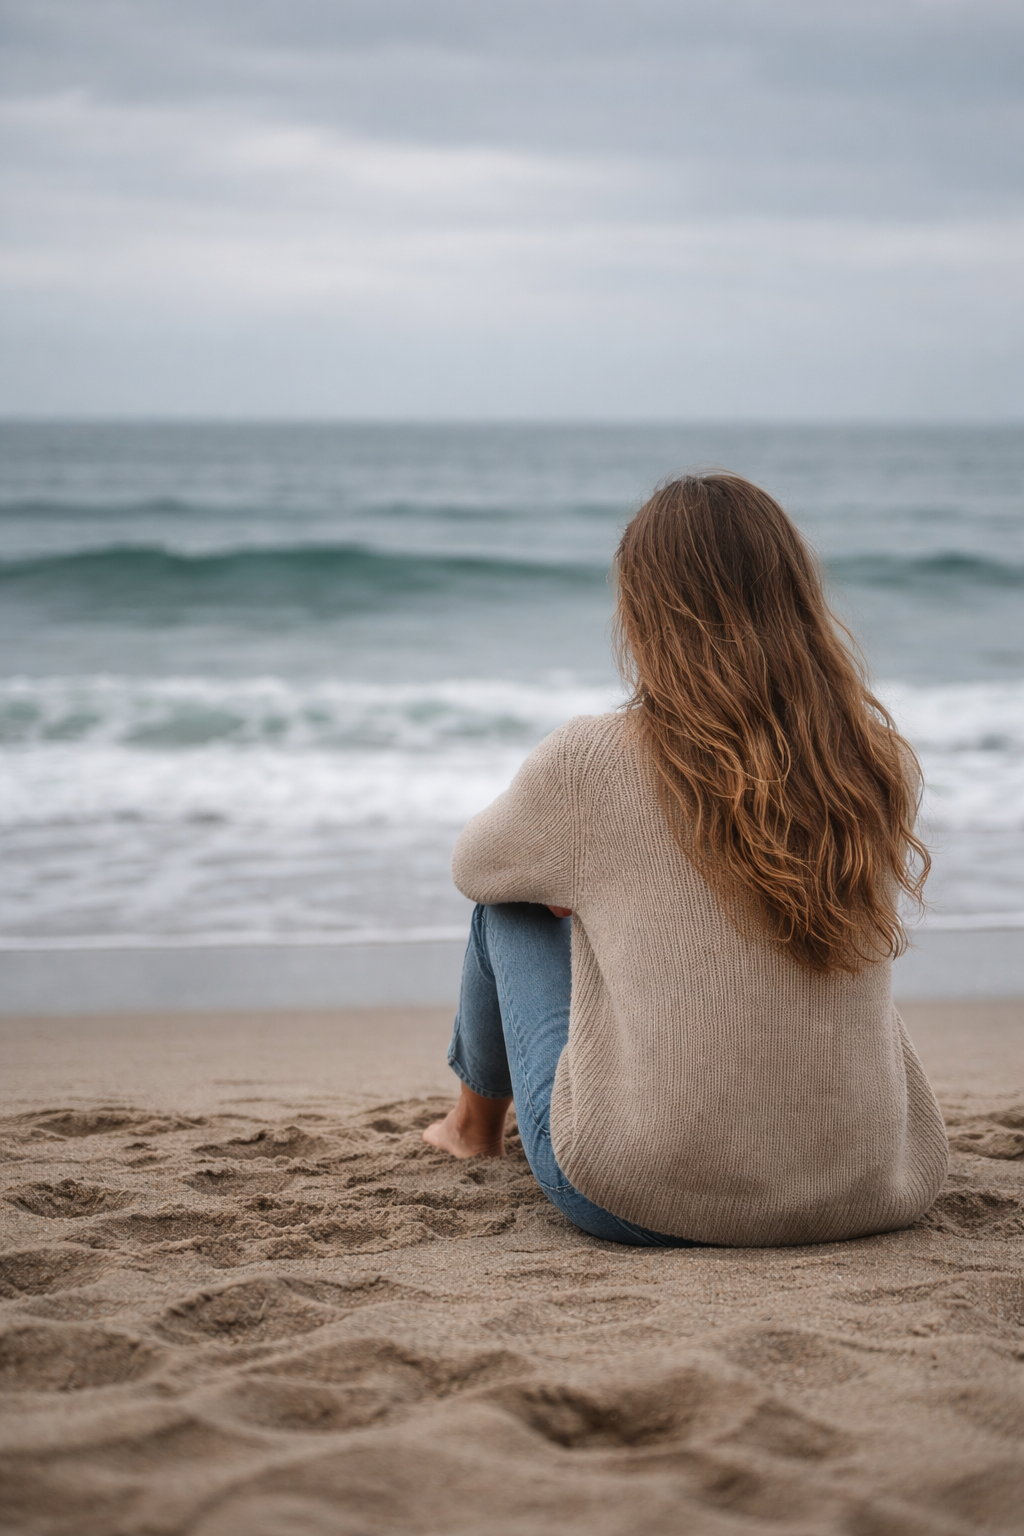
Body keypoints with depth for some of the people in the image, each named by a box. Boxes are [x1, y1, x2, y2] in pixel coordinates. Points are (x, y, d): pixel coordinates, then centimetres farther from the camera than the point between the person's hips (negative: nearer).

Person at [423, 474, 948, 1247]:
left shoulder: (588, 762, -14)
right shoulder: (881, 766, -3)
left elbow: (474, 866, 6)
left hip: (636, 1200, -4)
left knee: (512, 904, 22)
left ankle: (477, 1121, 48)